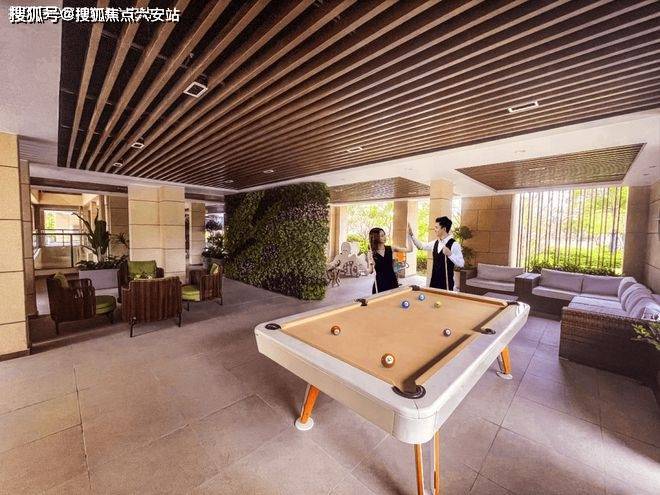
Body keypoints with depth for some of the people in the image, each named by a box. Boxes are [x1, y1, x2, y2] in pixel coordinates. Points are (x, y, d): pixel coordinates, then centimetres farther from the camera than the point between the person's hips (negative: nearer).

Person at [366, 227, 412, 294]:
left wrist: (407, 236, -9)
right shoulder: (371, 253, -7)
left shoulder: (390, 249, 0)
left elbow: (409, 249, -7)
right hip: (380, 282, -2)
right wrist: (371, 264, -24)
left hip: (392, 280, 3)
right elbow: (370, 271, -5)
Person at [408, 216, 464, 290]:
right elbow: (421, 246, 18)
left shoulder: (454, 244, -14)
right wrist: (411, 235, 10)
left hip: (446, 282, -6)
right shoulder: (435, 243, 6)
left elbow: (461, 264, -17)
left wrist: (450, 254, -31)